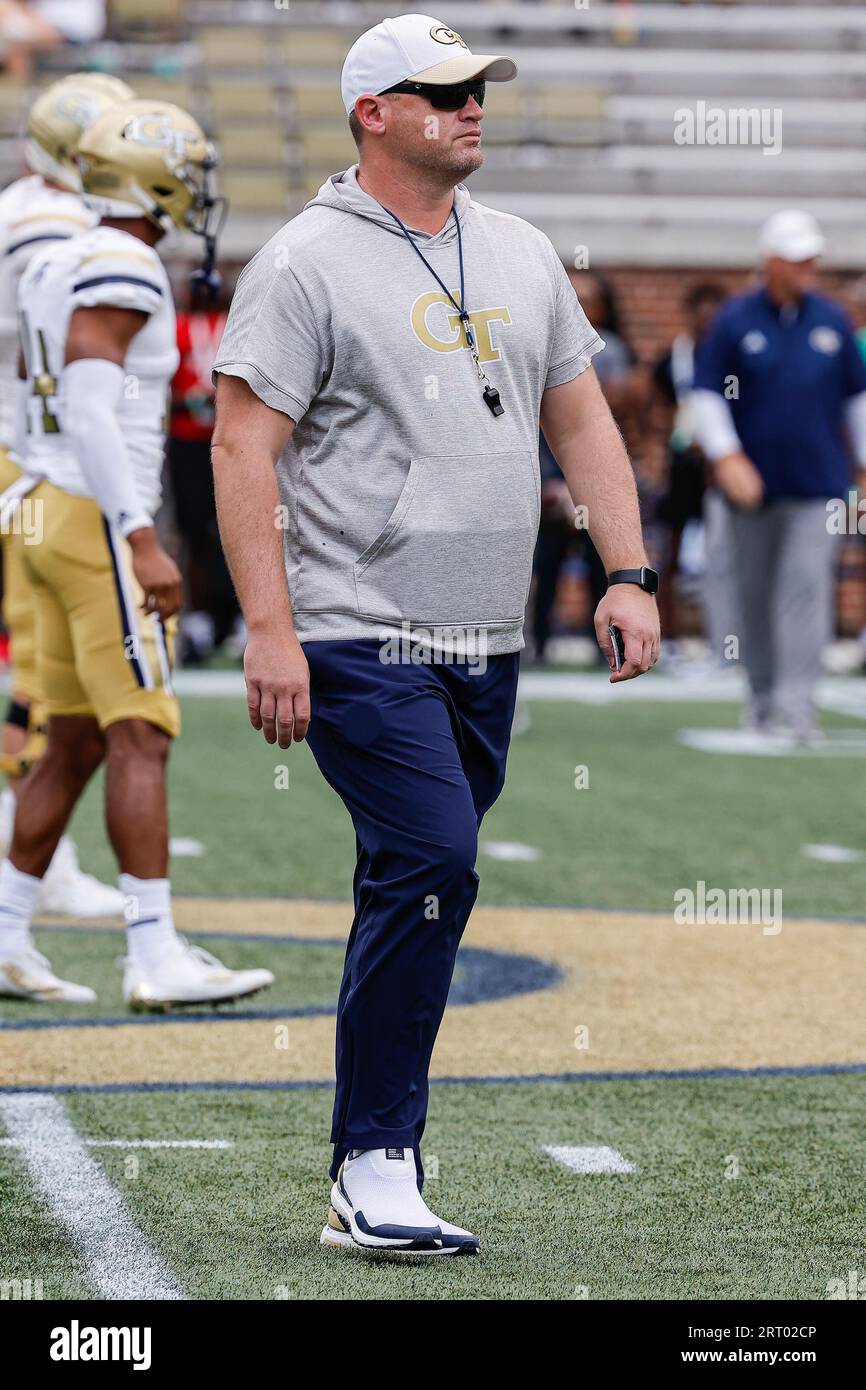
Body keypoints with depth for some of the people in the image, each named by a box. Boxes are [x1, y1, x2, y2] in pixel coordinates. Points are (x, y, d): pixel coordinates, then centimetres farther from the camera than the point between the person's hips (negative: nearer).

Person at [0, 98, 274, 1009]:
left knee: (76, 745, 12)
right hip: (101, 529, -10)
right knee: (140, 739, -9)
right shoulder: (121, 269, -14)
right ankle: (156, 959, -11)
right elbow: (89, 415, -23)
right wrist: (145, 545, -24)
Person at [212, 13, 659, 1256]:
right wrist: (269, 631, -18)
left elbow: (579, 418, 20)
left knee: (421, 891, 8)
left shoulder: (522, 257, 15)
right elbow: (243, 447, -10)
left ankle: (370, 1184, 15)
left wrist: (628, 574, 8)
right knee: (432, 866, -18)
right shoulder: (307, 264, -6)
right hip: (362, 644, -7)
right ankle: (375, 1170, -11)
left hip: (485, 650, 7)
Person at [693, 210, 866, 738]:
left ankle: (796, 703, -17)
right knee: (755, 591, 7)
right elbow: (708, 393, 0)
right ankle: (762, 698, 21)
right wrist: (727, 456, -12)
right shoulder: (735, 319, 0)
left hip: (819, 480, 0)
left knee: (807, 586, -12)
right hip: (753, 483, 0)